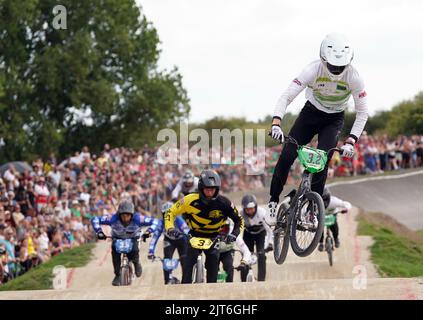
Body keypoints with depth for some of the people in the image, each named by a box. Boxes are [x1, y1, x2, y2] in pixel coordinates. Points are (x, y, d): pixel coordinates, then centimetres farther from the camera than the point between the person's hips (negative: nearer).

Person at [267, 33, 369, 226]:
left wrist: (350, 141, -29)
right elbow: (286, 96, -32)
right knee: (286, 157, -11)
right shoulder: (313, 70, -28)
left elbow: (362, 113, -18)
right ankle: (273, 202, 6)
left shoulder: (353, 78, -26)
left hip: (334, 120, 0)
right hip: (311, 113, 0)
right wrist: (276, 123, -47)